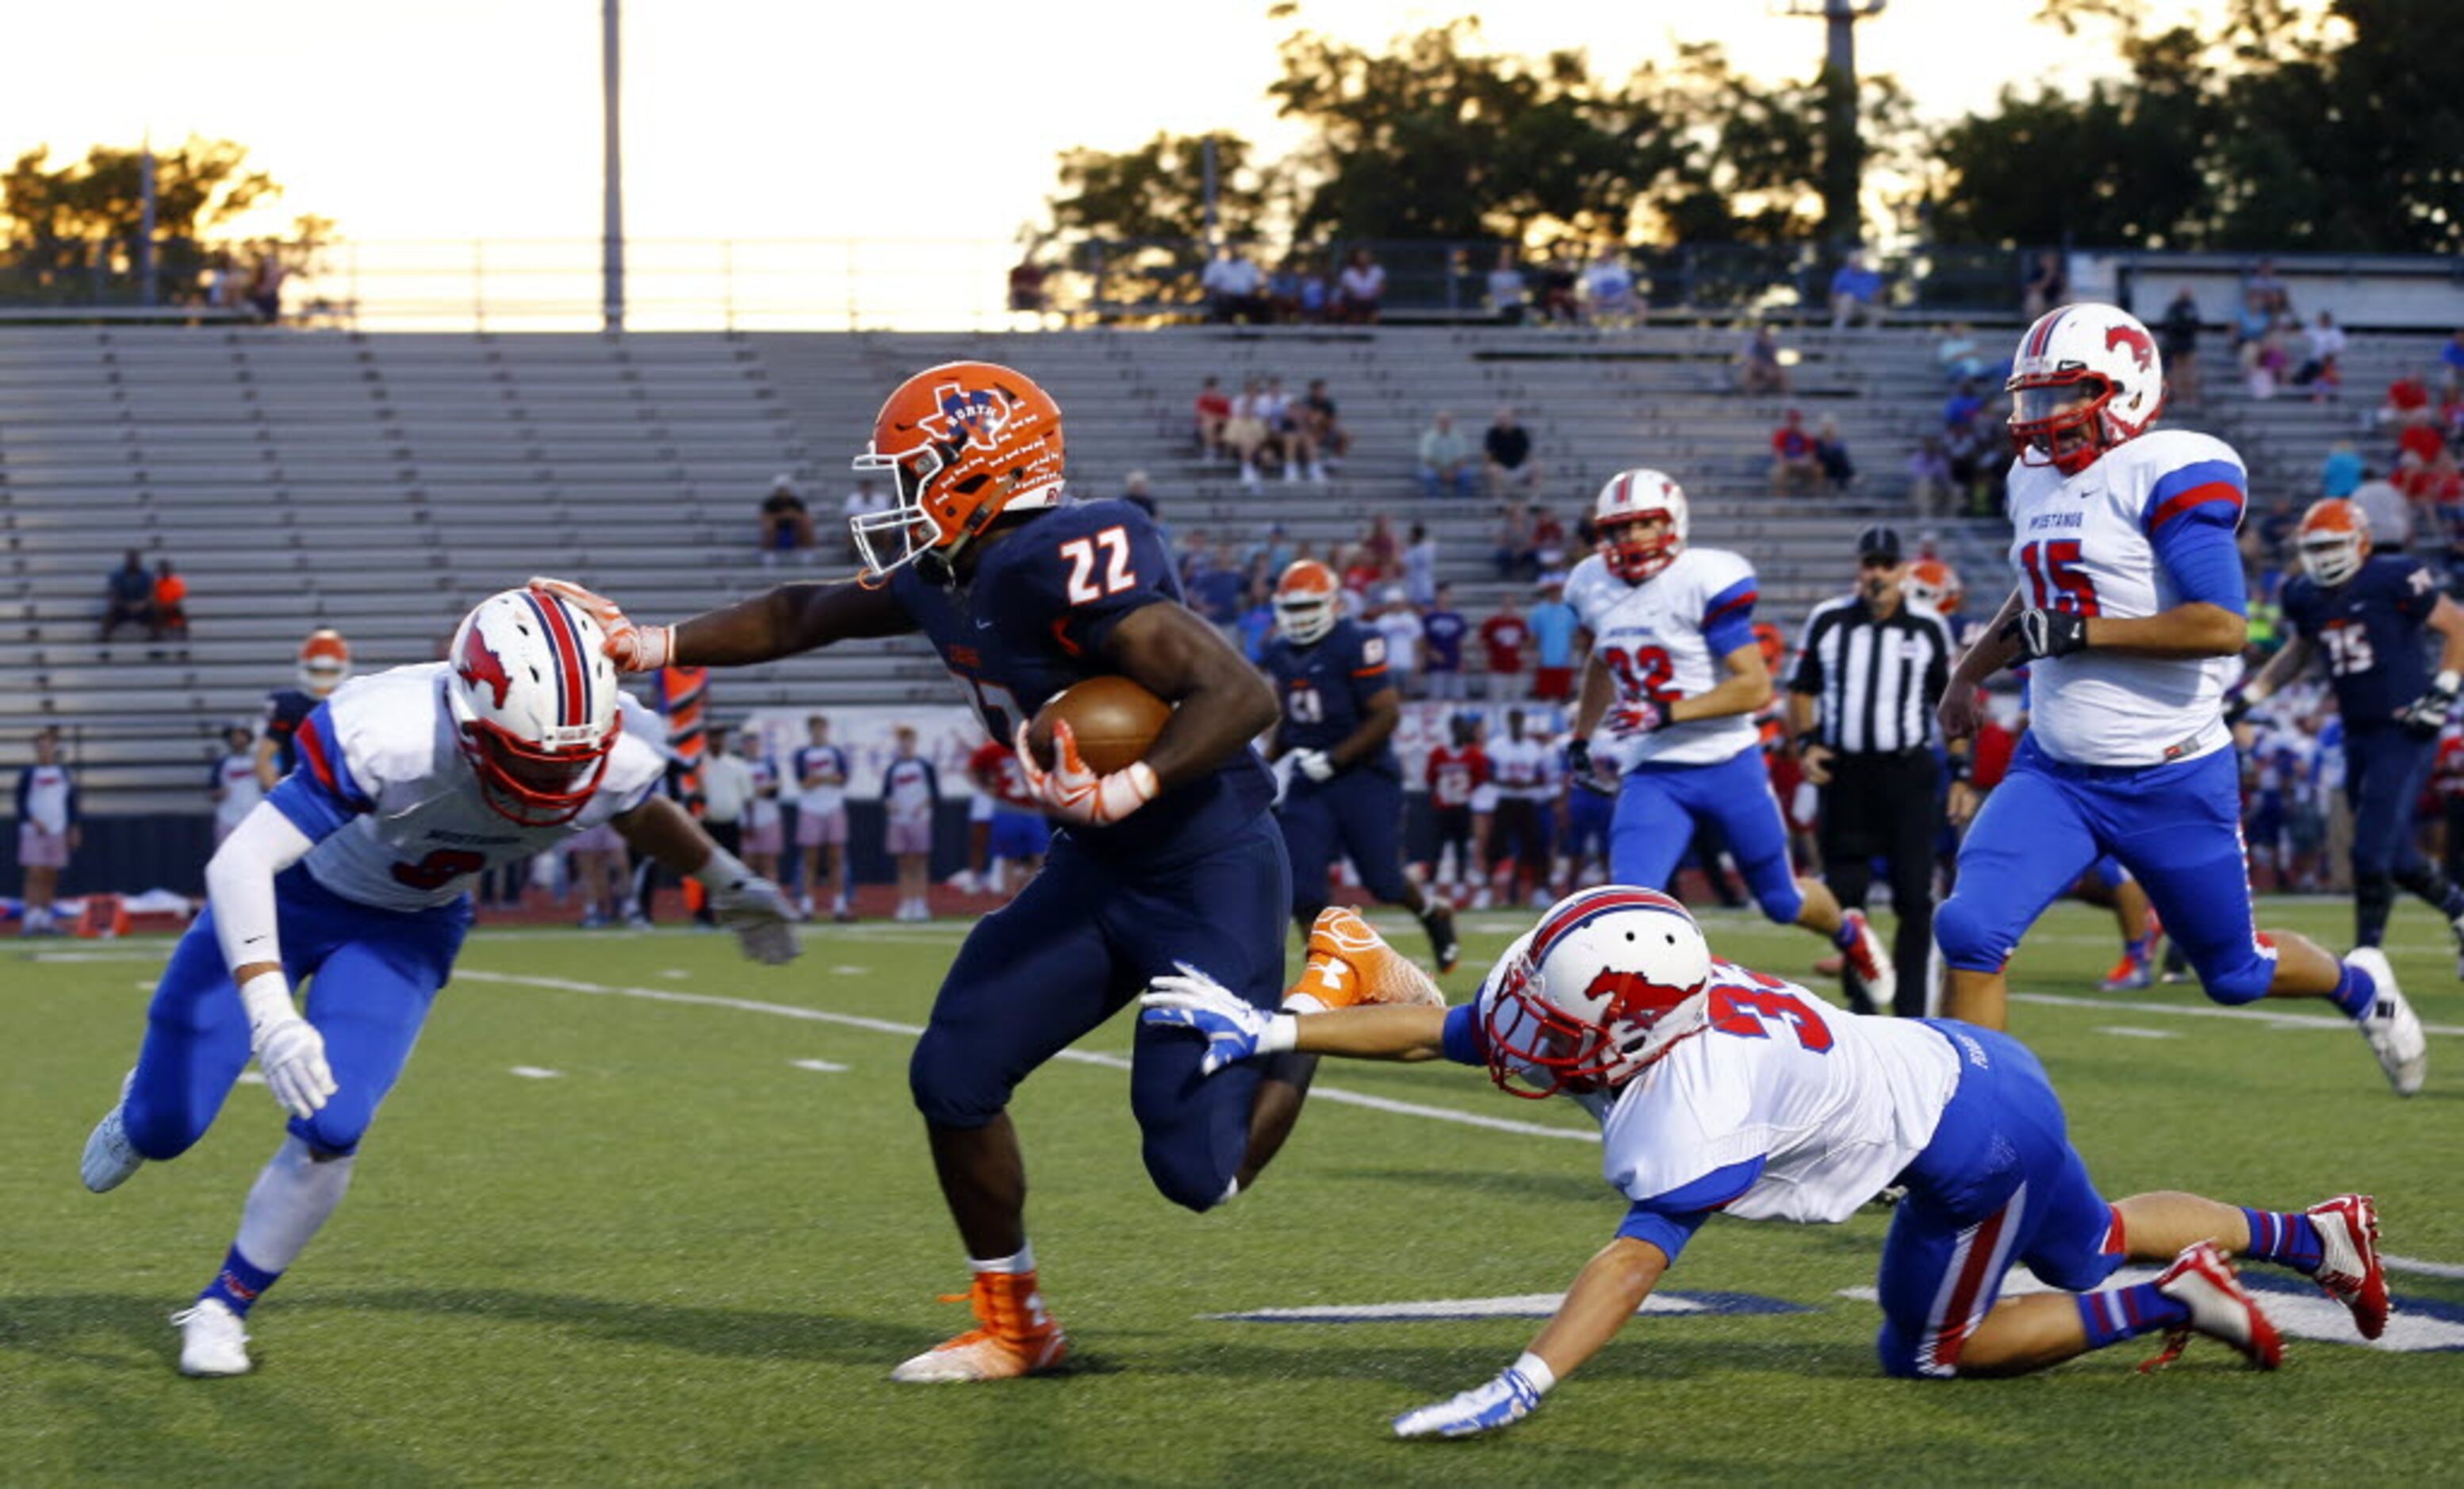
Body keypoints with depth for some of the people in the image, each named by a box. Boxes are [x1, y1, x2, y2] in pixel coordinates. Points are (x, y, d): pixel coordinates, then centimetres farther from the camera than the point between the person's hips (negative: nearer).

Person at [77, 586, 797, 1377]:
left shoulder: (613, 755, -26)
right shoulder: (389, 739, -42)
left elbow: (638, 809, 2)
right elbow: (239, 863, -41)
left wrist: (730, 885, 15)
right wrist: (270, 1018, -52)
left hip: (409, 927, 3)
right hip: (290, 894, -3)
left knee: (331, 1131, -14)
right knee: (166, 1127, 2)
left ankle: (224, 1307, 12)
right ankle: (140, 1120, 43)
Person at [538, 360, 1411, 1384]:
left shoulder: (1066, 563, -26)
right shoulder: (947, 576, 3)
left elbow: (1243, 693, -30)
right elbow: (809, 618, 21)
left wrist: (1126, 790, -41)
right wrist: (657, 646, 17)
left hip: (1210, 876, -9)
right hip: (1095, 873, 9)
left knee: (1196, 1172, -10)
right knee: (953, 1076, 3)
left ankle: (1334, 992, 16)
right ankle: (1012, 1327, 21)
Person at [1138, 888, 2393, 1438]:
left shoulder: (1696, 1100, -35)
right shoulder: (1640, 1013, -12)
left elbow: (1634, 1259, -46)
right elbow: (1438, 1031, -9)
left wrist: (1522, 1388, -54)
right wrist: (1269, 1033, -15)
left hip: (1971, 1134, -8)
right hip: (1970, 1068, 8)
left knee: (1931, 1349, 6)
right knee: (2094, 1245, 29)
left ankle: (2167, 1303, 8)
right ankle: (2317, 1237, 43)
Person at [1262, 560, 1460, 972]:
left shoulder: (1355, 645, -15)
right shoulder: (1280, 653, 7)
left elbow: (1387, 714, -17)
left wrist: (1334, 759, -21)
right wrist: (1268, 758, 5)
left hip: (1366, 776, -5)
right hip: (1310, 782, 6)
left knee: (1383, 880, 2)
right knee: (1300, 883, -7)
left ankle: (1434, 914, 34)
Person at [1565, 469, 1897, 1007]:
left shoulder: (1703, 581, -17)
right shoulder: (1594, 587, 3)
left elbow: (1756, 687, -21)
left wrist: (1667, 713, -28)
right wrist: (1582, 737, 27)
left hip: (1728, 766, -4)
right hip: (1650, 776, 4)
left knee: (1783, 902, 15)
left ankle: (1849, 933, 47)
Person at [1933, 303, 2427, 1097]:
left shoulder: (2168, 475, -17)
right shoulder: (2035, 480, 9)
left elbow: (2222, 624, -26)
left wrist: (2080, 633, -23)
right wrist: (1968, 672, 28)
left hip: (2171, 782, -6)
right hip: (2054, 772, 6)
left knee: (2235, 972, 12)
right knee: (1968, 929, -15)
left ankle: (2358, 986, 44)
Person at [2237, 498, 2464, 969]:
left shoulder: (2394, 581, -14)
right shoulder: (2305, 597, 6)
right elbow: (2297, 652, 26)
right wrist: (2247, 697, 20)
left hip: (2405, 732, -6)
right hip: (2358, 736, 7)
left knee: (2371, 851, -11)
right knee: (2396, 858, 10)